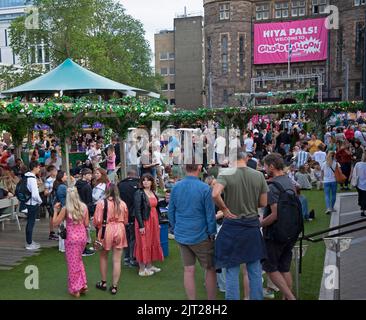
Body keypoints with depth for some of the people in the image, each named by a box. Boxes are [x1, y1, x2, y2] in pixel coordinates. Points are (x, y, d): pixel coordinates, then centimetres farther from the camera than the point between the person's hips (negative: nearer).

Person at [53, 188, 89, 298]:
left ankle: (75, 290, 16)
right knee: (78, 260, 23)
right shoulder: (84, 207, 1)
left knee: (72, 263, 8)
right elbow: (86, 224, 5)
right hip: (82, 236, 4)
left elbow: (55, 223, -4)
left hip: (72, 237, -4)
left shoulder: (65, 209, -10)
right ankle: (83, 285, 21)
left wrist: (55, 210, 5)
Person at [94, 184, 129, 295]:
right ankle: (114, 286, 12)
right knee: (117, 260, 6)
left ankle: (103, 282, 29)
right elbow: (125, 220, 8)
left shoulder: (101, 203, -10)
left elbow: (97, 220, -9)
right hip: (120, 230, 2)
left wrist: (97, 227, 12)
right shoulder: (122, 204, -1)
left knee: (103, 257, 20)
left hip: (106, 230, -1)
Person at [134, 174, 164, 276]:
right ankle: (142, 269, 10)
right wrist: (141, 225, -19)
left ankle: (149, 266, 28)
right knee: (144, 244, 0)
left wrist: (158, 222, 12)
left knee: (153, 243, 14)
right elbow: (137, 210, -15)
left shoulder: (153, 193, 10)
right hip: (144, 222, -7)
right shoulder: (139, 193, -11)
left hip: (154, 221, 7)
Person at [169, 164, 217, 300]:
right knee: (210, 269, 12)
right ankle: (211, 298, 18)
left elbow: (171, 212, 6)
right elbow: (210, 214, -11)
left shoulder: (175, 188, -1)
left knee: (188, 270, 10)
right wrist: (212, 233, 0)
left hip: (181, 236, 4)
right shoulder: (204, 188, -15)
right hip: (200, 236, -4)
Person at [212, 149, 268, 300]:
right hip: (253, 225, 3)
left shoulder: (226, 174, -10)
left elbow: (215, 194, -26)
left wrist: (225, 210, -12)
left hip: (232, 226, -2)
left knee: (232, 270, 7)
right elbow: (263, 203, 2)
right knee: (255, 269, 13)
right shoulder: (259, 175, -2)